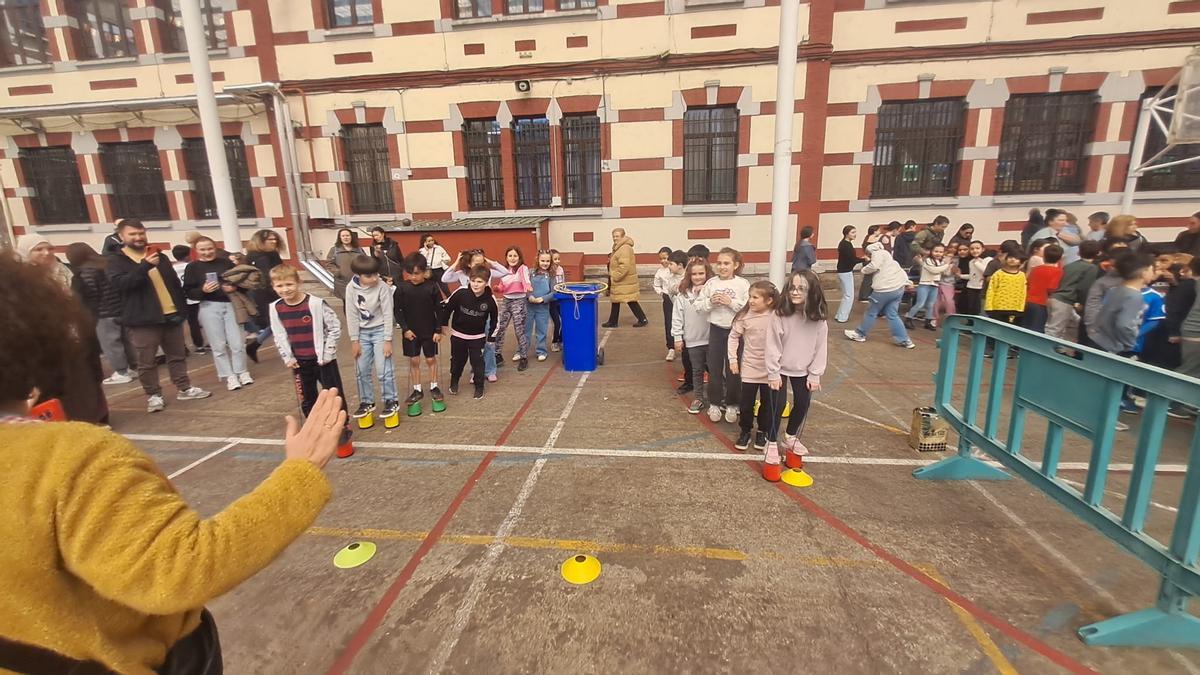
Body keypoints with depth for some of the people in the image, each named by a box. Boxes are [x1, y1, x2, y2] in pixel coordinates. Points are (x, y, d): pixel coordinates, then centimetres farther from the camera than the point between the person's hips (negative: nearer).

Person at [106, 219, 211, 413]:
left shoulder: (159, 256, 13)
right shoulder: (116, 260, -2)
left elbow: (175, 283, 15)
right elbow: (119, 283, -20)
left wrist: (181, 308, 8)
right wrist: (144, 266, -30)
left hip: (171, 315, 4)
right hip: (142, 319, -4)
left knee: (178, 356, 12)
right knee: (146, 362, 3)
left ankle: (185, 389, 22)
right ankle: (153, 395, 14)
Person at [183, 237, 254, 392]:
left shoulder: (225, 262, 6)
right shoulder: (192, 267, 1)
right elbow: (188, 292, -2)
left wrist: (234, 288, -7)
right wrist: (203, 290, -20)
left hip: (229, 304, 1)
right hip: (209, 307, -1)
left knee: (237, 342, 1)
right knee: (219, 345, 2)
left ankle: (242, 372, 16)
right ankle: (229, 376, 10)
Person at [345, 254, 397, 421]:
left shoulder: (383, 287, -20)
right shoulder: (351, 288, -10)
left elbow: (388, 315, -16)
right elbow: (352, 315, -4)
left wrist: (388, 340, -15)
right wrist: (354, 340, -3)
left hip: (380, 330, -4)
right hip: (362, 332, 4)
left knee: (383, 369, -7)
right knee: (361, 370, 9)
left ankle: (391, 401, 10)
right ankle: (366, 402, 25)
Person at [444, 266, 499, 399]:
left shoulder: (490, 299, -17)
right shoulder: (461, 292, -21)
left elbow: (495, 317, -1)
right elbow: (448, 307, -7)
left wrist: (492, 336, 3)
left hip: (478, 336, -1)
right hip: (458, 334, 1)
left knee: (477, 361, 3)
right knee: (457, 360, 17)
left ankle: (479, 386, 21)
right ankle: (454, 381, 41)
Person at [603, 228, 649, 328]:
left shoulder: (625, 248, -20)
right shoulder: (619, 247, 14)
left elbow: (624, 266, -28)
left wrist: (615, 276, -21)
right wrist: (612, 275, 16)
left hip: (625, 282, -11)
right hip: (619, 282, 11)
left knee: (631, 302, -3)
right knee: (615, 301, 14)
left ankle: (642, 319, 7)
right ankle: (612, 322, 22)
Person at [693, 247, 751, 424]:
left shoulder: (743, 284, -7)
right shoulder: (711, 283, -1)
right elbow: (697, 305, 1)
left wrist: (731, 302, -21)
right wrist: (710, 301, -16)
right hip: (716, 330, 2)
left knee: (733, 370, 8)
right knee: (714, 369, 10)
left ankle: (731, 405, 26)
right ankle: (714, 404, 26)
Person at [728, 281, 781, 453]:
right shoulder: (745, 316, -10)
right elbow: (733, 336, 0)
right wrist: (733, 359, -2)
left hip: (771, 370, 0)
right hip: (749, 368, 0)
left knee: (768, 403, 14)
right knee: (746, 403, 9)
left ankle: (763, 432, 34)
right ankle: (745, 431, 30)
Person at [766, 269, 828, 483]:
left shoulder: (819, 320, -12)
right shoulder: (780, 316, -20)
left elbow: (820, 348, -3)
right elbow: (772, 346, -15)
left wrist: (815, 375, -2)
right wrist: (773, 373, -13)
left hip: (803, 371, 3)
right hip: (781, 369, -3)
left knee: (802, 405, 12)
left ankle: (791, 437, 39)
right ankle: (772, 448, 11)